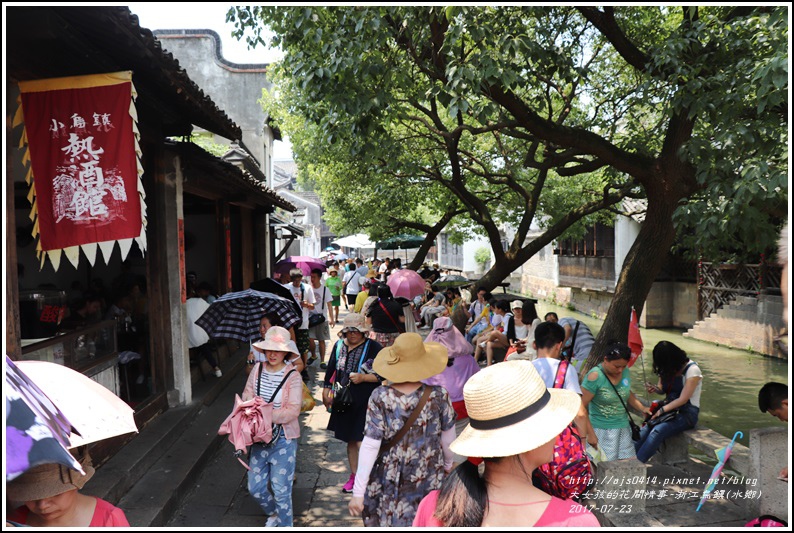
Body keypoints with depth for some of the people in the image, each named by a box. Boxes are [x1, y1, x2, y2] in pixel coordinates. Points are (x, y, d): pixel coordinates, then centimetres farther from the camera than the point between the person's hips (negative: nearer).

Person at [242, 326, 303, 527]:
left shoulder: (293, 376, -14)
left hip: (283, 438, -5)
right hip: (259, 437, 5)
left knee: (281, 489, 1)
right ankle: (273, 513, 43)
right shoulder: (257, 369, -1)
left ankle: (285, 524, 25)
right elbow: (247, 397, 3)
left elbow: (293, 411, -19)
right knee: (255, 487, 14)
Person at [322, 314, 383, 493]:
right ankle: (354, 475, 31)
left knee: (361, 441, -8)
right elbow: (331, 370, 16)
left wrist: (363, 378, -20)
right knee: (350, 440, 16)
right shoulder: (339, 346, 7)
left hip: (366, 402, -5)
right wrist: (326, 392, 12)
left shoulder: (373, 348, -9)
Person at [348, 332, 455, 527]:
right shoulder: (439, 396, -14)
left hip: (389, 483, 0)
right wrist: (448, 464, 20)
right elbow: (448, 436, 0)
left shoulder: (380, 397, -18)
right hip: (429, 481, 1)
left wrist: (358, 492, -9)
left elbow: (370, 445, -17)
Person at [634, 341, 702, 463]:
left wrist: (662, 410, -17)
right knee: (645, 429, -22)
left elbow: (683, 399, -15)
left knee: (658, 430, -31)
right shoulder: (668, 369, 7)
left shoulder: (692, 370, -13)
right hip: (670, 409, 6)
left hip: (687, 413, -6)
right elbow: (663, 389, 17)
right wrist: (654, 388, -6)